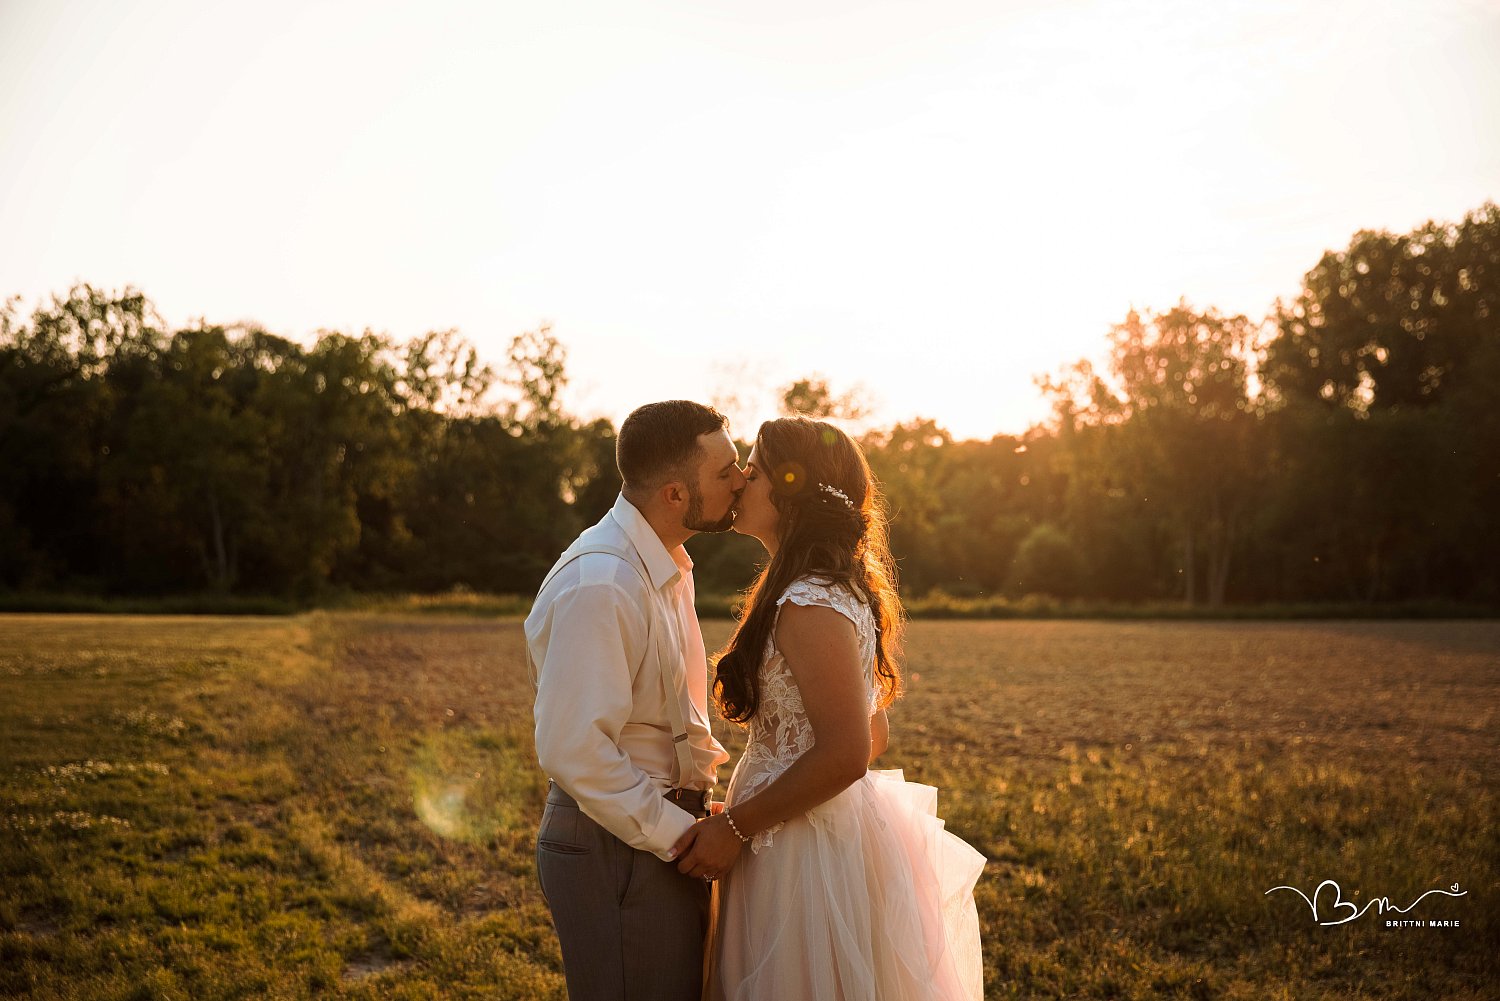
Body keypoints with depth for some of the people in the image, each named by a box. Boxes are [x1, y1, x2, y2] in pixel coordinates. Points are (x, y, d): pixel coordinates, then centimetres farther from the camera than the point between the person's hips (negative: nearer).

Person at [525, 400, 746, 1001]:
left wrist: (698, 815, 7)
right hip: (617, 845, -9)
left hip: (667, 826, 9)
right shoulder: (599, 586, -24)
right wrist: (678, 834, -18)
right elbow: (573, 750, -26)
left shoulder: (667, 567, 9)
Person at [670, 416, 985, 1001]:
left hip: (804, 858, -10)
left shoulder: (810, 605, -21)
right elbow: (873, 734, 14)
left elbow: (845, 754, -26)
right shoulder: (839, 589, 10)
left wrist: (736, 827, -17)